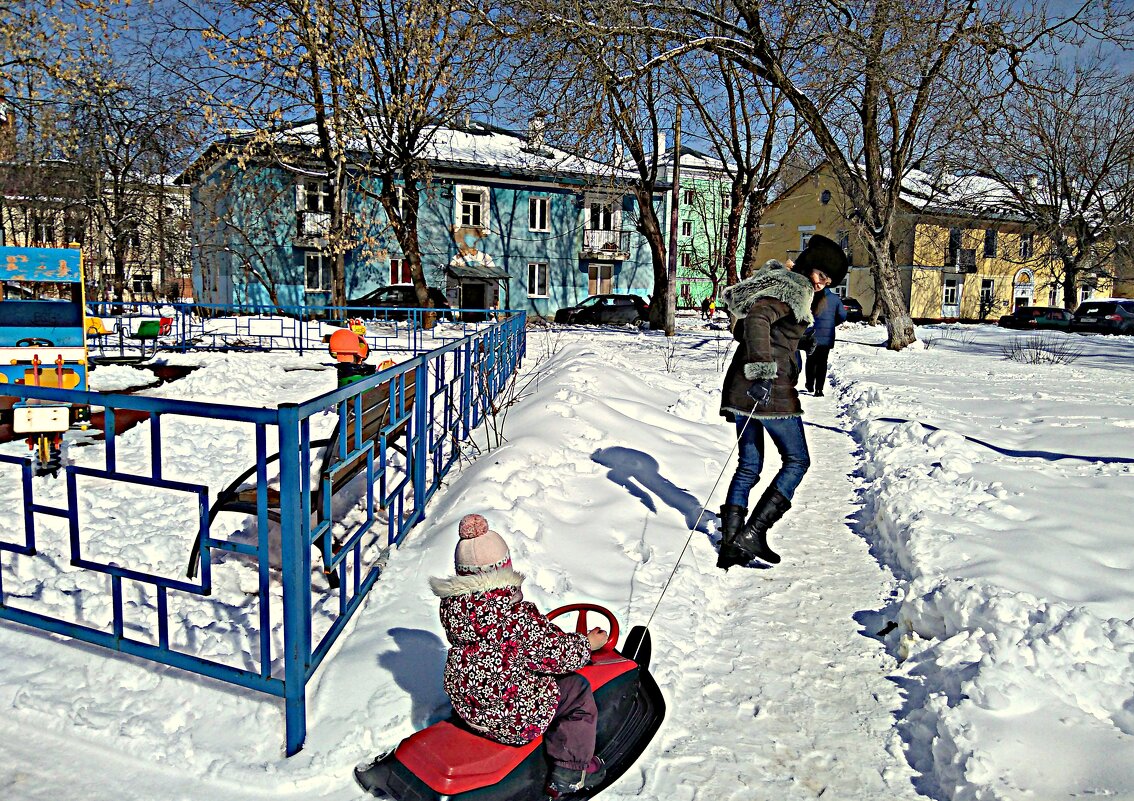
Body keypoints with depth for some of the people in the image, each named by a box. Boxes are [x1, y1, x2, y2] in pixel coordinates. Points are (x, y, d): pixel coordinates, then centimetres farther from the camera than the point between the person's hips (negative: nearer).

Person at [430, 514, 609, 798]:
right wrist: (588, 644, 0)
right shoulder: (518, 614, -28)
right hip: (514, 716, -7)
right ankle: (570, 772, 20)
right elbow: (555, 654, -18)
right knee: (578, 690, 12)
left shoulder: (451, 602, -8)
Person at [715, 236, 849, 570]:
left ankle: (730, 545, 12)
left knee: (749, 466, 13)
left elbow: (741, 329, 26)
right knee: (797, 460, 5)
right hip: (771, 390, -9)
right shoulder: (792, 289, -9)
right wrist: (762, 368, -34)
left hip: (740, 388, 9)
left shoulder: (779, 282, 20)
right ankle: (752, 534, -3)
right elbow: (756, 319, -27)